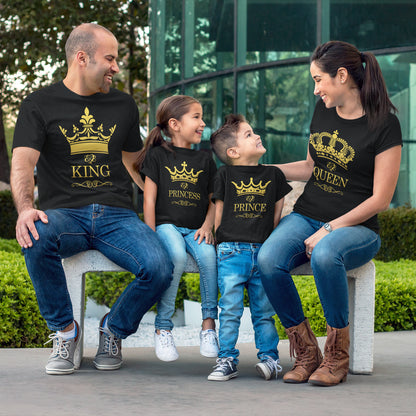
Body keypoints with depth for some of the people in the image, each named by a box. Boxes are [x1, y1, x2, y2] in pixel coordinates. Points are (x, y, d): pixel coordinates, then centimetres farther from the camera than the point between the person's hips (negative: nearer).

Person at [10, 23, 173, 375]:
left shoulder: (123, 105, 18)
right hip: (64, 213, -2)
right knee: (37, 239, -39)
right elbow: (23, 163, -7)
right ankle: (65, 331, -14)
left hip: (117, 215, 3)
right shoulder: (41, 104, 6)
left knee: (159, 269, -27)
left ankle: (114, 329, 5)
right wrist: (25, 208, -28)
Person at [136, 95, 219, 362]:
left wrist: (207, 226, -2)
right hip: (167, 224, -3)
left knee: (208, 255, -31)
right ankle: (163, 329, -24)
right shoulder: (158, 155, 7)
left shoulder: (205, 160, 18)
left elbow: (213, 199, 17)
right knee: (177, 256, -34)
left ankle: (209, 325, -21)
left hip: (196, 229, 3)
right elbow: (149, 198, 3)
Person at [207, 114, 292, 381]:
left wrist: (266, 243, 4)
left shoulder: (273, 175, 11)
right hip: (231, 252, -2)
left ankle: (269, 357, 12)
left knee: (264, 310, 4)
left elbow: (277, 214, 13)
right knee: (231, 309, -4)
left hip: (263, 252, 2)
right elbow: (219, 212, 9)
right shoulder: (226, 176, 6)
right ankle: (227, 360, 2)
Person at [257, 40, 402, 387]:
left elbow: (380, 199, -11)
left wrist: (329, 230, -18)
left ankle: (337, 357, -21)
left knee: (324, 255, -40)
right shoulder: (323, 111, 11)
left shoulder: (383, 125, -9)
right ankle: (306, 352, -12)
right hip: (306, 216, 5)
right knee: (268, 260, -27)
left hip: (355, 226, -5)